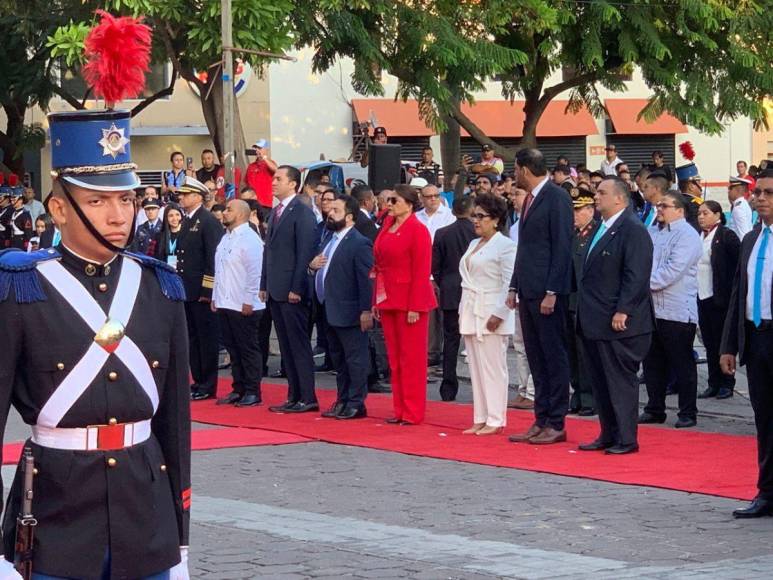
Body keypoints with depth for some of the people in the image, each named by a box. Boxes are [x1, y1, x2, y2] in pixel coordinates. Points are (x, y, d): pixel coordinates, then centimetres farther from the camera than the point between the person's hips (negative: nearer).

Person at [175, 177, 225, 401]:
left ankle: (208, 386, 1)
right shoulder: (187, 222, 15)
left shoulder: (208, 222, -11)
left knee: (207, 338, -3)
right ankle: (198, 381, 18)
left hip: (201, 292, -9)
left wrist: (207, 291, -18)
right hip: (187, 290, 9)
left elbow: (212, 257, -15)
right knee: (193, 338, 12)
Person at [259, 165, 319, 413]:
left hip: (292, 291, -9)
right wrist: (264, 285, 14)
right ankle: (294, 396, 14)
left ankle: (307, 398, -2)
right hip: (275, 291, 9)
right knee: (286, 346, 10)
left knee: (299, 346, -5)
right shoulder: (275, 213, 17)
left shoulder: (302, 213, -10)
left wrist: (296, 288, -18)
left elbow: (305, 253, -15)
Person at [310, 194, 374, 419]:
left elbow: (366, 280, -17)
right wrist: (313, 266, 0)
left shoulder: (360, 244, -13)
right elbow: (323, 272, 24)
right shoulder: (329, 241, 15)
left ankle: (356, 404, 1)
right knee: (338, 359, 15)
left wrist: (366, 310, -21)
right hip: (330, 313, 9)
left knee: (355, 360, -2)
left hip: (350, 314, -9)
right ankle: (342, 402, 22)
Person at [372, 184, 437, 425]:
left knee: (411, 358, -2)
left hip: (409, 303, -8)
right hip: (388, 301, 8)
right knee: (394, 358, 10)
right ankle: (400, 410, 16)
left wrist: (415, 307, -18)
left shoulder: (418, 230, -11)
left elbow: (422, 271, -14)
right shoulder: (387, 227, 11)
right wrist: (376, 301, 11)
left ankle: (413, 412, 3)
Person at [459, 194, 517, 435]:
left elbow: (509, 284, -13)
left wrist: (498, 314, -19)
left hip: (491, 314, -9)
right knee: (476, 368, 8)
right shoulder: (474, 244, 18)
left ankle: (495, 420, -4)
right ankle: (480, 419, 12)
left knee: (492, 368, -7)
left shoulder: (505, 245, -9)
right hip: (471, 313, 9)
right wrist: (464, 311, 15)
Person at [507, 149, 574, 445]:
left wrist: (552, 292, -19)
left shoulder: (556, 198, -11)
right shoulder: (530, 199, 17)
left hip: (547, 292, -9)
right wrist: (515, 287, 15)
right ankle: (541, 421, 14)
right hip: (528, 292, 9)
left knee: (554, 357, -3)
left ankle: (556, 424, 1)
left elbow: (562, 247, -16)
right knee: (536, 359, 10)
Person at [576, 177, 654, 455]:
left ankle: (626, 439, 3)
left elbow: (636, 276, -19)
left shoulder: (633, 230, -13)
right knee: (599, 380, 13)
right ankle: (608, 435, 21)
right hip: (594, 322, 10)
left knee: (621, 380, -3)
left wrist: (623, 311, -22)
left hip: (618, 322, -9)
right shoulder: (601, 229, 17)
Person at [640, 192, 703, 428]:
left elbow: (671, 272, -18)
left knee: (682, 363, 0)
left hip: (677, 311, -7)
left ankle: (688, 413, 6)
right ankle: (654, 409, 21)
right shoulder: (652, 232, 13)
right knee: (653, 362, 12)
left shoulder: (687, 236, -9)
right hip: (651, 309, 7)